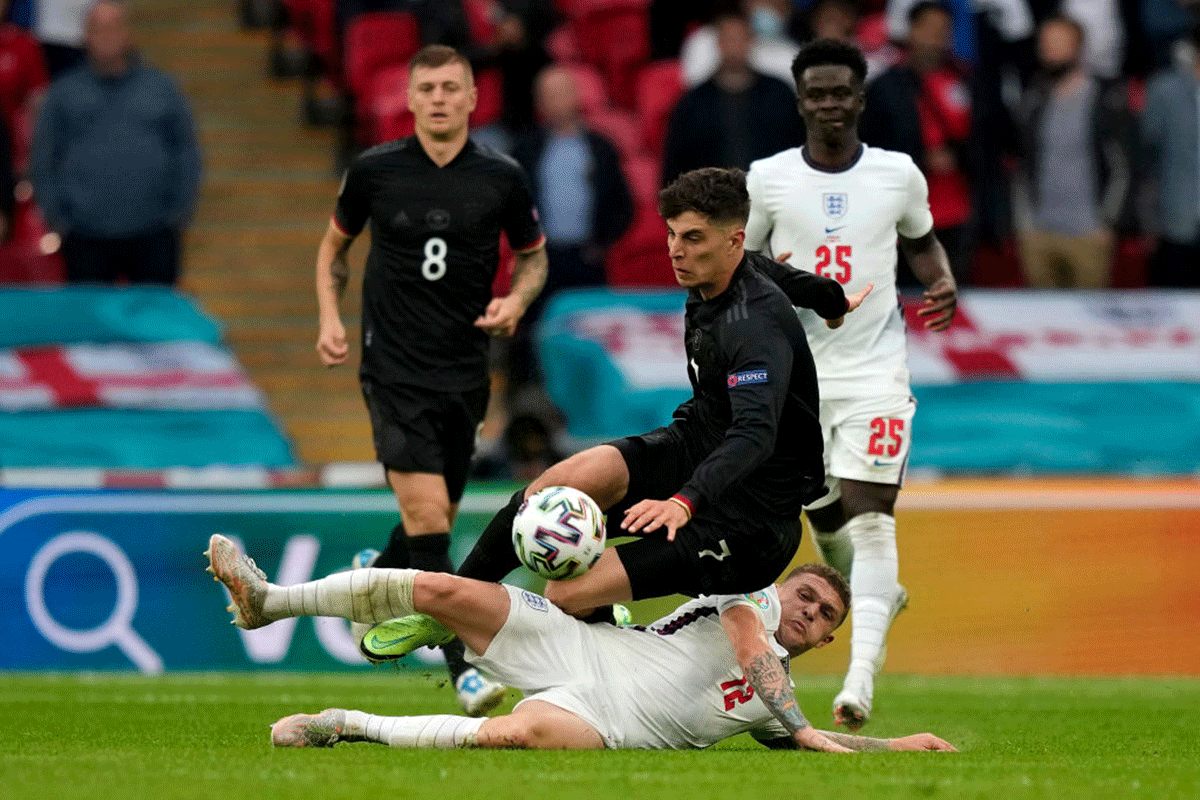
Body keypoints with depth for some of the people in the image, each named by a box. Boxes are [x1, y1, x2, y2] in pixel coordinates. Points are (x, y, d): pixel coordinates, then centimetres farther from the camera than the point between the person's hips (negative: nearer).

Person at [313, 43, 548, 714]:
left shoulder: (503, 179, 0)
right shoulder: (374, 172, -2)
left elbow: (534, 255, 15)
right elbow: (335, 244, 15)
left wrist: (516, 300, -6)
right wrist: (331, 318, 1)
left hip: (464, 374, 3)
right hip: (394, 370, -3)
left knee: (435, 524, 14)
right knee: (427, 516, -17)